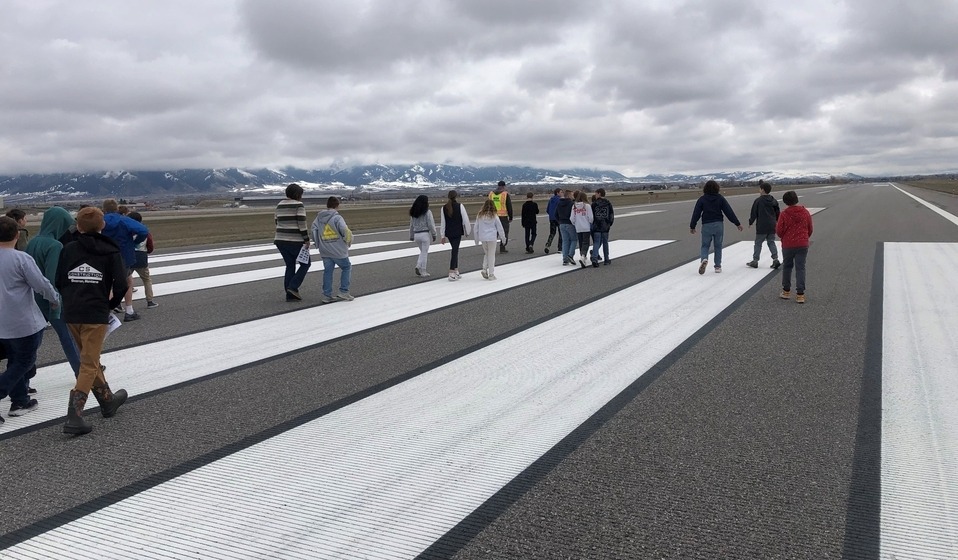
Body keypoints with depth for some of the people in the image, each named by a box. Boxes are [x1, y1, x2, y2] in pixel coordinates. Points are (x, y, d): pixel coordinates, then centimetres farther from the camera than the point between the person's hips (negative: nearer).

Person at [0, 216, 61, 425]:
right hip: (23, 323, -7)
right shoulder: (21, 259, -16)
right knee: (24, 362, 5)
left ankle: (20, 401, 24)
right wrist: (55, 300, 4)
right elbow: (42, 285, -14)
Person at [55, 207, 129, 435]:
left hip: (71, 314, 4)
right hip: (96, 314, -4)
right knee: (89, 365, 0)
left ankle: (108, 400, 36)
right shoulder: (110, 251, -3)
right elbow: (121, 284, -11)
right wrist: (111, 303, 6)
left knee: (90, 359, 20)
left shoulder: (68, 250, 6)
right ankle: (74, 417, -8)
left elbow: (59, 281, 5)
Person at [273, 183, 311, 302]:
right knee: (305, 264, 10)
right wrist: (306, 240, -14)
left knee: (290, 266, 14)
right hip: (295, 241, -7)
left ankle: (290, 295, 12)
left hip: (281, 240, 7)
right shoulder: (299, 205, -10)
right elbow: (302, 223, -16)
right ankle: (293, 287, -4)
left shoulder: (280, 205, 11)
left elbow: (277, 221, 14)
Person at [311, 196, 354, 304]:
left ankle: (327, 295, 10)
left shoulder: (319, 217, 5)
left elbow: (313, 230, 5)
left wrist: (318, 244, 16)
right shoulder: (337, 218, -13)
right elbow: (346, 231, -20)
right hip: (338, 250, -5)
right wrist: (348, 242, -1)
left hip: (325, 251, 5)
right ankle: (344, 292, 9)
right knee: (346, 268, 13)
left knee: (328, 271, 11)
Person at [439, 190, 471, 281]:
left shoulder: (444, 208, 3)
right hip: (457, 232, -4)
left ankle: (456, 271, 25)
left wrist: (443, 236, 11)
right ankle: (451, 273, -10)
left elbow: (442, 222, 6)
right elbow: (465, 219, -5)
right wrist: (468, 231, 8)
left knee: (455, 250, 19)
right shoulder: (460, 206, -8)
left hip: (448, 233, 4)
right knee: (455, 251, -5)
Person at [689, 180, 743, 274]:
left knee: (705, 245, 8)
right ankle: (718, 266, 12)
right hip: (718, 225, 1)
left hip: (706, 225, -1)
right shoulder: (720, 198, -1)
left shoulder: (702, 199, -3)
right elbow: (729, 212, -3)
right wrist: (738, 223, 1)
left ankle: (704, 259, -21)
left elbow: (696, 213, -4)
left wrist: (692, 226, 4)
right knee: (718, 246, 11)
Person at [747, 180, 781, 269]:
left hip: (761, 227, -5)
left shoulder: (758, 201, -11)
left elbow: (753, 213, -6)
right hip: (772, 226, 6)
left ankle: (755, 261, 6)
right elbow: (777, 213, 16)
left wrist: (750, 222, 7)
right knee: (771, 242, 11)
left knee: (758, 243, 2)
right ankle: (775, 259, 1)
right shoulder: (774, 201, 8)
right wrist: (777, 222, 29)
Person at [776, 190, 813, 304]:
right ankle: (800, 294, -2)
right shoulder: (805, 213, -1)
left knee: (787, 267, 15)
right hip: (802, 245, 2)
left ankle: (786, 291, 22)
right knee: (800, 268, 3)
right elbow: (810, 229, 8)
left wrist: (780, 232, 14)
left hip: (787, 245, -2)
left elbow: (779, 231, -9)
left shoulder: (784, 214, -11)